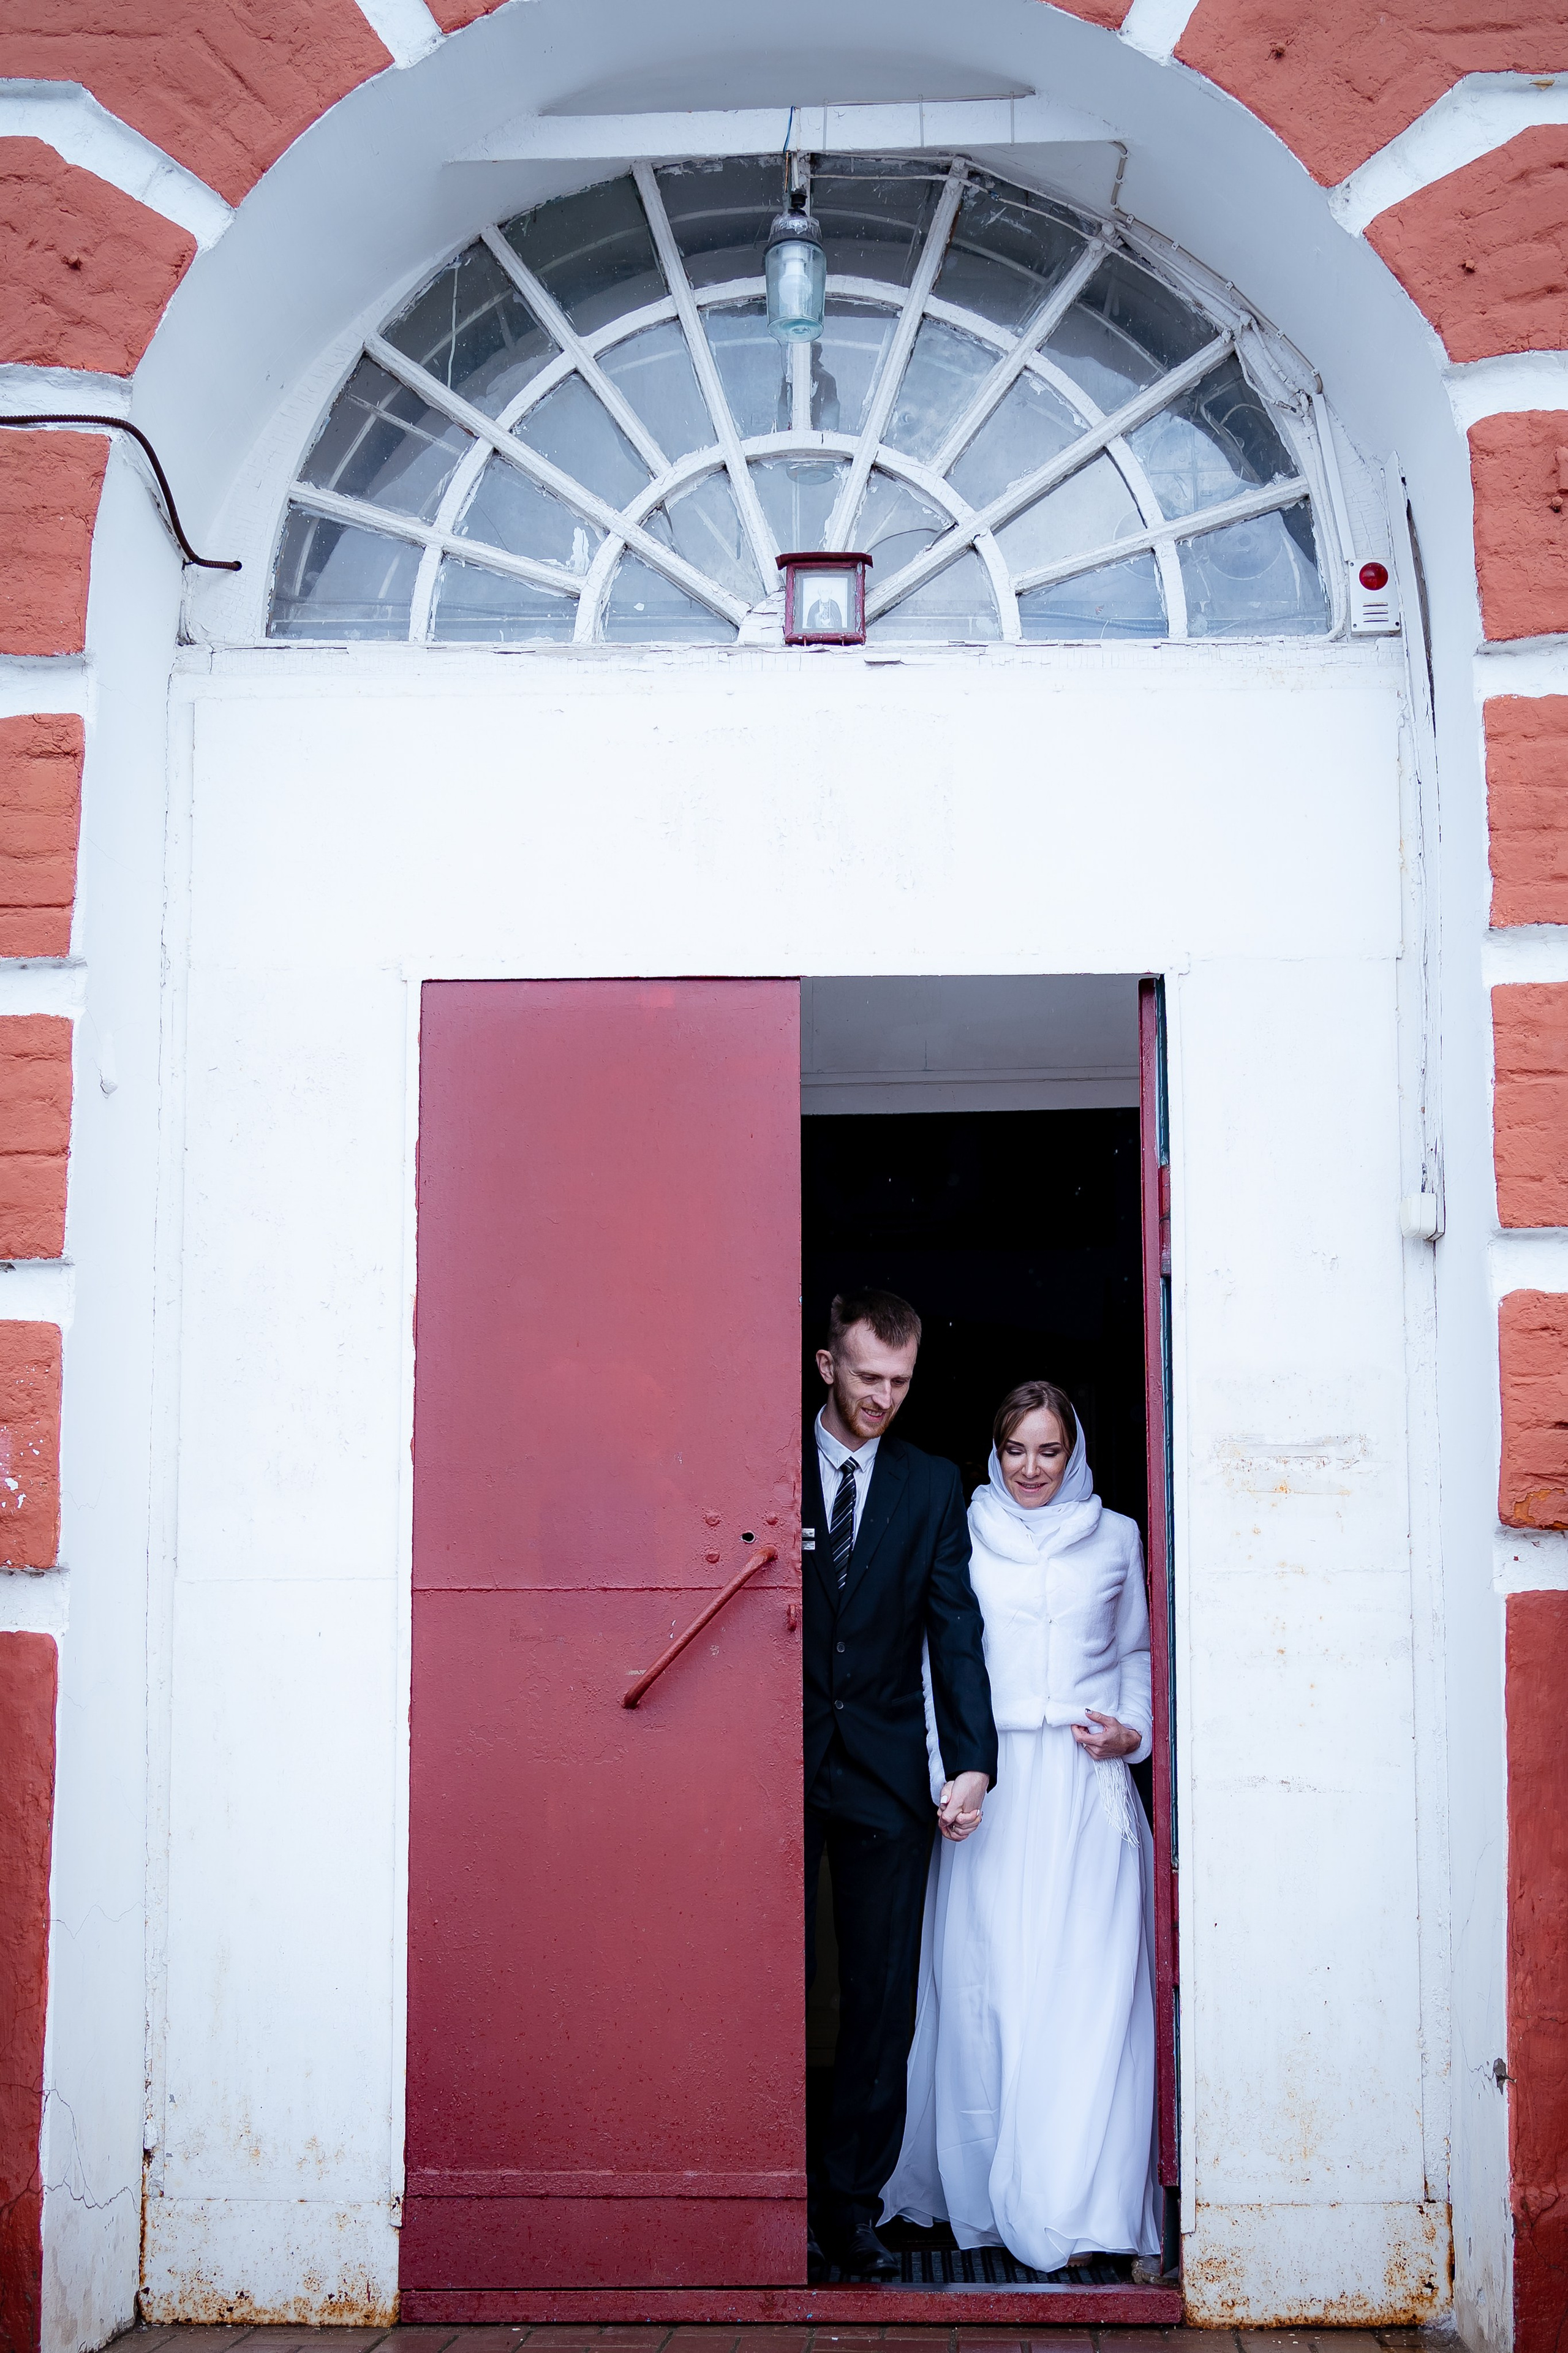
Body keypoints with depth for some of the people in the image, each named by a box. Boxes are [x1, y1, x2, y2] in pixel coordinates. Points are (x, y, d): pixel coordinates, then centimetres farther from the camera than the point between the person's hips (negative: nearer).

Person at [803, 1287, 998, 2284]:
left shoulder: (932, 1485, 8)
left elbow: (955, 1627, 2)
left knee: (883, 2002, 3)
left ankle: (851, 2206, 12)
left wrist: (973, 1760, -9)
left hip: (885, 1773, 2)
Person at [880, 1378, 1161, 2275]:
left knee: (1085, 1989, -4)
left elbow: (1139, 1652, 19)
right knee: (983, 1987, -1)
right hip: (990, 1787, 0)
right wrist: (943, 1772, -4)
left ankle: (1075, 2207, 2)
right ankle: (985, 2194, 12)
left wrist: (1135, 1730, 1)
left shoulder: (1114, 1536, 11)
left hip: (1087, 1789, 1)